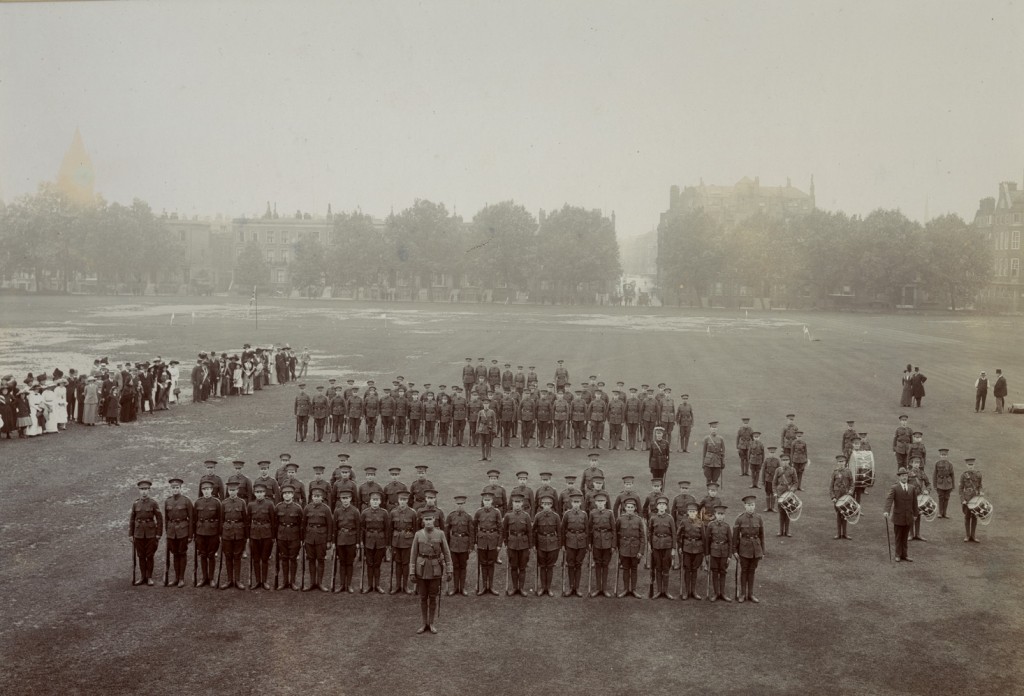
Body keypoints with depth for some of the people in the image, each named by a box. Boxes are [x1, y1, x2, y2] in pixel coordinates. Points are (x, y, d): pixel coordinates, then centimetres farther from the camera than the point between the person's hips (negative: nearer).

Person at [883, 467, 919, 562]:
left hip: (908, 517, 3)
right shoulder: (894, 488, -7)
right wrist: (887, 511, -32)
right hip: (898, 516, -3)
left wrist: (916, 513, 13)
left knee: (905, 537, 9)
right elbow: (889, 500, -19)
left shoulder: (912, 488, 6)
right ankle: (898, 555, 13)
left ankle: (904, 555, 14)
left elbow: (914, 502, 12)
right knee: (898, 537, 5)